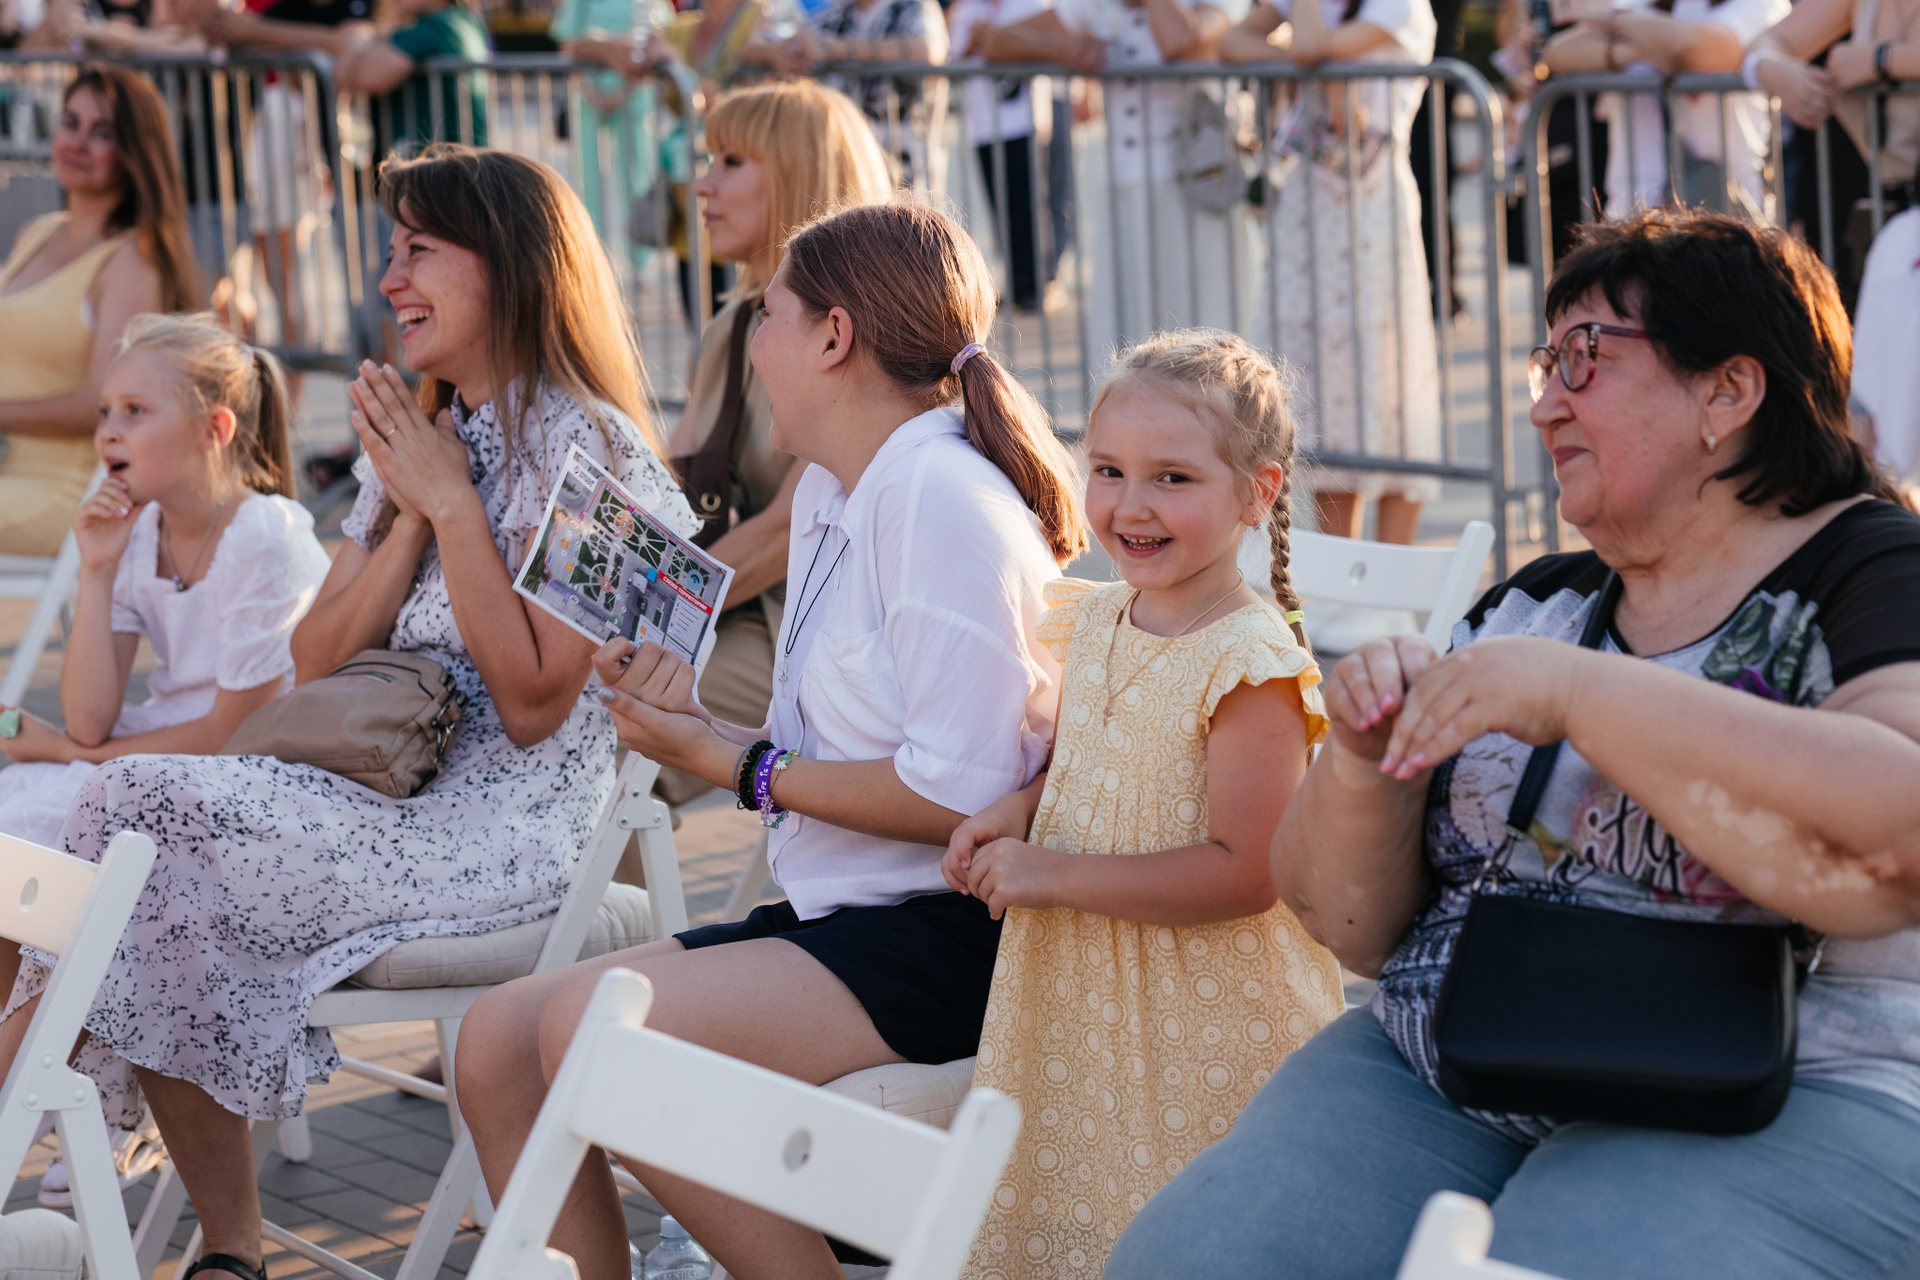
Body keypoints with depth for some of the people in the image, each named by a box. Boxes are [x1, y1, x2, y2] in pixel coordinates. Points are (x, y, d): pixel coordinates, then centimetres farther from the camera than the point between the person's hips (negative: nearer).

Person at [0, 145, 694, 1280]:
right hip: (388, 797, 8)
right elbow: (315, 661, 9)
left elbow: (532, 703, -16)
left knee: (147, 808, -19)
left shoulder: (587, 451, -9)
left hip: (502, 833, -8)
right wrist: (410, 515, -4)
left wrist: (453, 504, -14)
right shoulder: (418, 438, 17)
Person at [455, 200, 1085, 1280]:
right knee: (498, 1036, -3)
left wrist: (735, 765, -12)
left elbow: (959, 795, -21)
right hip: (837, 914, 9)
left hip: (942, 944, -9)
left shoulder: (940, 494, -15)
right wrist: (702, 718, 2)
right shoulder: (832, 493, 15)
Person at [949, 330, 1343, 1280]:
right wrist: (1019, 809, -1)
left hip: (1206, 1027, -8)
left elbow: (1245, 874, -24)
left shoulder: (1249, 664, -20)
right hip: (1080, 996, 8)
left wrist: (1053, 875, -22)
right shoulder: (1095, 621, 4)